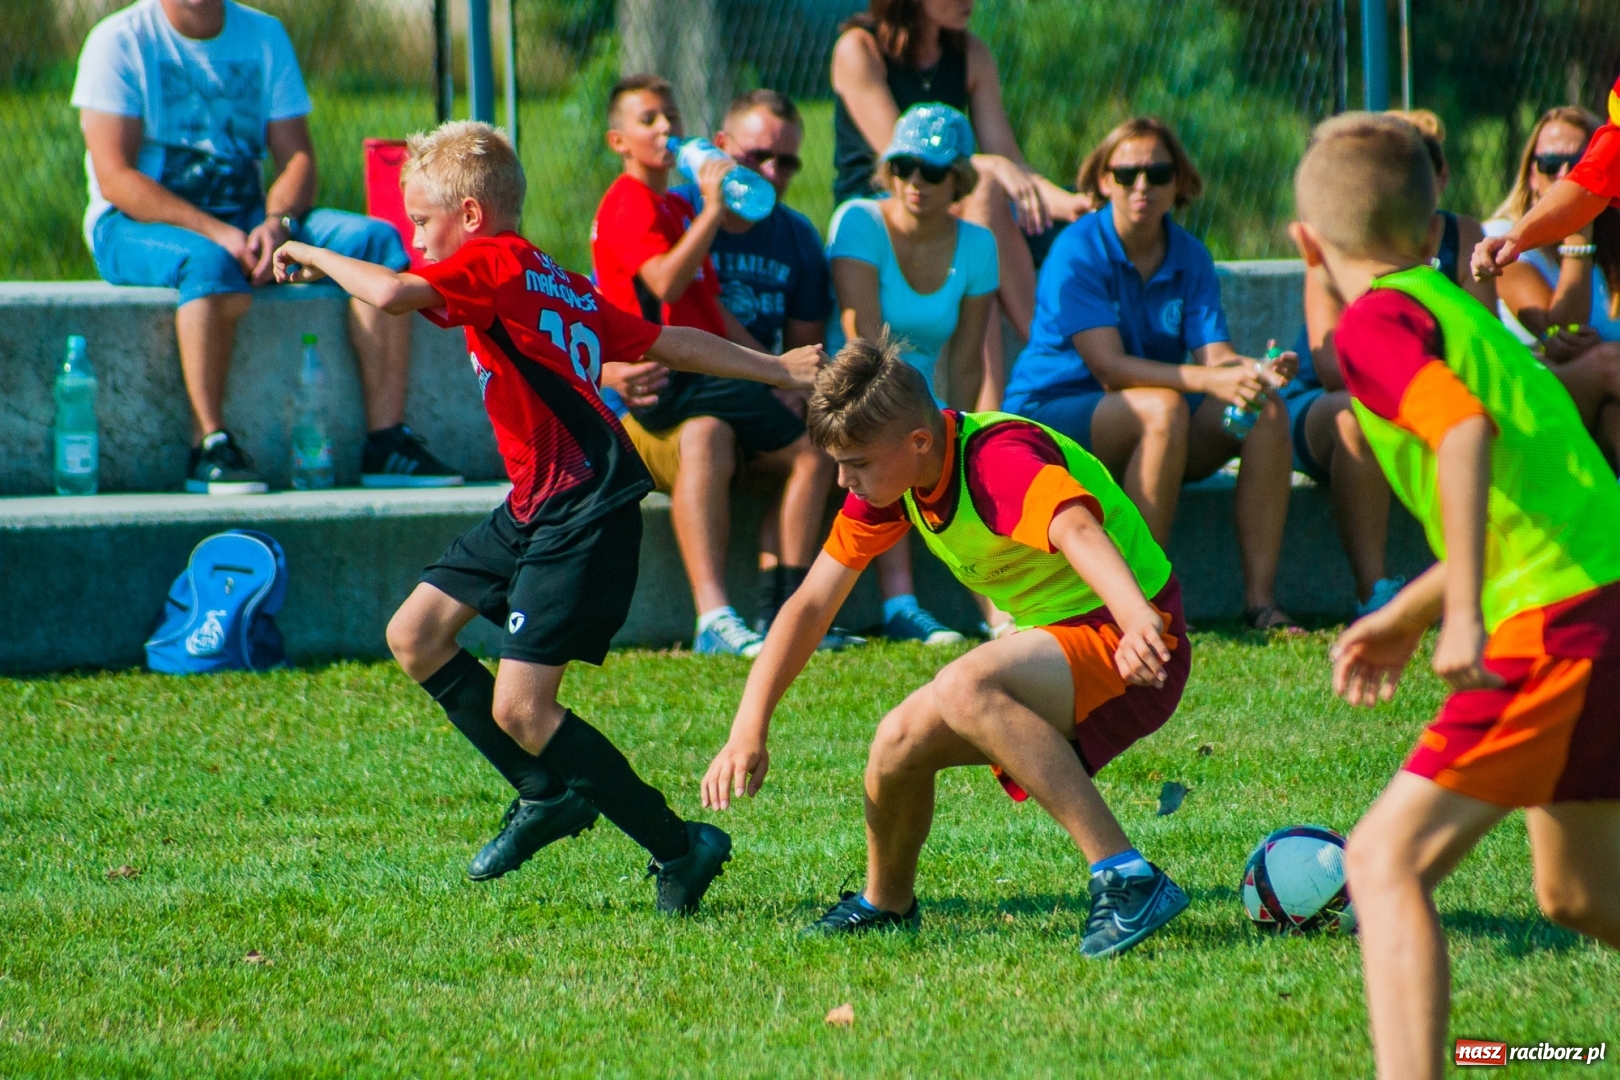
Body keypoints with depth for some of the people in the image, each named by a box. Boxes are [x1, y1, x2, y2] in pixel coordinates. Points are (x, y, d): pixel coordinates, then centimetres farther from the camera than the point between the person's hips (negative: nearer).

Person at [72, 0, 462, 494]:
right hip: (137, 226, -5)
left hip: (246, 218, 5)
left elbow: (297, 157, 3)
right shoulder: (119, 41, -7)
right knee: (212, 266, -39)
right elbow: (114, 177, -15)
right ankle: (209, 445, -33)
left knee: (377, 241, -16)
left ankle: (387, 442, -22)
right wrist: (218, 234, -26)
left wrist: (277, 223, -20)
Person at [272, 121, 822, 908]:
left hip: (584, 516, -10)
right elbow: (666, 343, 20)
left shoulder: (497, 265, -11)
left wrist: (313, 256, -10)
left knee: (519, 708, -12)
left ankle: (680, 848, -3)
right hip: (533, 509, 10)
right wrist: (778, 369, 28)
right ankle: (548, 795, 23)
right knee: (415, 636, 13)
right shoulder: (554, 286, 16)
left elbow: (393, 293, -28)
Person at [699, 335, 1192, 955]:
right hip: (1054, 642, 9)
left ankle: (1128, 882, -35)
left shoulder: (1000, 461, -26)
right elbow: (812, 603, 5)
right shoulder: (887, 477, 1)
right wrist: (749, 731, -5)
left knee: (963, 690, -32)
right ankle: (886, 905, 28)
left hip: (1130, 652, -9)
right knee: (900, 742, -2)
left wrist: (1139, 623, -67)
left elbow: (1078, 533, -47)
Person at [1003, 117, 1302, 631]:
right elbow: (1110, 367, -24)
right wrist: (1206, 380, -37)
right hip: (1048, 414, -6)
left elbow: (1217, 354, -7)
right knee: (1162, 407, -35)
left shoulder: (1190, 257, 5)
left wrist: (1258, 371, -31)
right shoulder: (1078, 251, -14)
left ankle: (1259, 597, -22)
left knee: (1268, 411, -17)